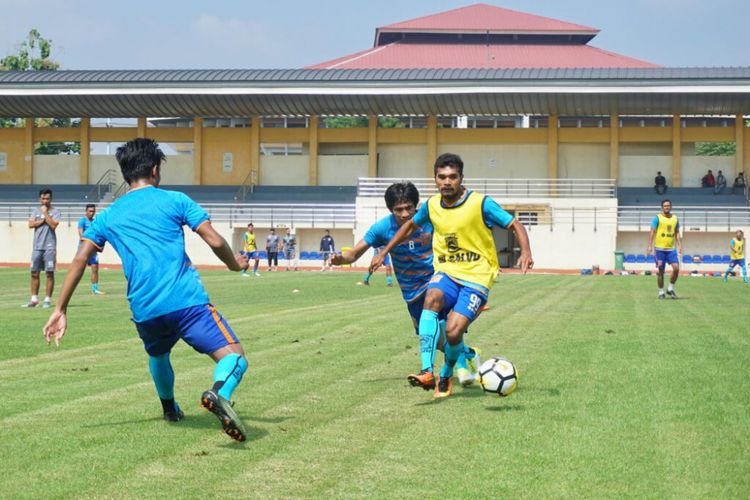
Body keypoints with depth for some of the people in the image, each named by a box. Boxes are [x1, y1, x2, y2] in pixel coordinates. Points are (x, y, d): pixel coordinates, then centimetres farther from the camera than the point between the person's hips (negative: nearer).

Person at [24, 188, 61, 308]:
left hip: (49, 247, -4)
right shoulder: (36, 211, 14)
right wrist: (43, 220, -5)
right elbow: (31, 224, 1)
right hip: (37, 247, 5)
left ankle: (48, 299, 0)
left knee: (49, 273, -3)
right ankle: (34, 299, 11)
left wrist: (45, 213, -8)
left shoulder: (55, 212, 1)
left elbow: (53, 225, -14)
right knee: (34, 273, 5)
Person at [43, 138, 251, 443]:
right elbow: (215, 241, 0)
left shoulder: (108, 216, 17)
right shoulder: (175, 201, 7)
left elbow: (79, 261, 12)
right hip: (188, 302, -4)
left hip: (145, 311, 4)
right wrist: (235, 264, 20)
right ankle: (219, 393, -40)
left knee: (157, 355, 36)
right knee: (235, 358, -9)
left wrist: (61, 310, 15)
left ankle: (169, 409, 48)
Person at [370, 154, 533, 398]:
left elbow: (515, 226, -8)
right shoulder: (432, 205, 4)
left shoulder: (482, 204, -11)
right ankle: (427, 371, -38)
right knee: (432, 298, -33)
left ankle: (446, 376, 12)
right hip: (446, 272, 3)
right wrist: (383, 254, 23)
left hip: (476, 277, -3)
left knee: (453, 331, -21)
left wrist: (525, 252, -26)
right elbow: (410, 225, 23)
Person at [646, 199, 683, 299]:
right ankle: (661, 292, 13)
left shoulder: (675, 218, 10)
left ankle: (670, 289, 6)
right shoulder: (657, 218, -2)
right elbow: (652, 232, -5)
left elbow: (677, 233, 15)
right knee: (660, 271, 0)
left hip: (671, 249, 3)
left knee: (676, 268, -12)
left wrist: (680, 245, 3)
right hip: (660, 248, -3)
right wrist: (650, 246, -12)